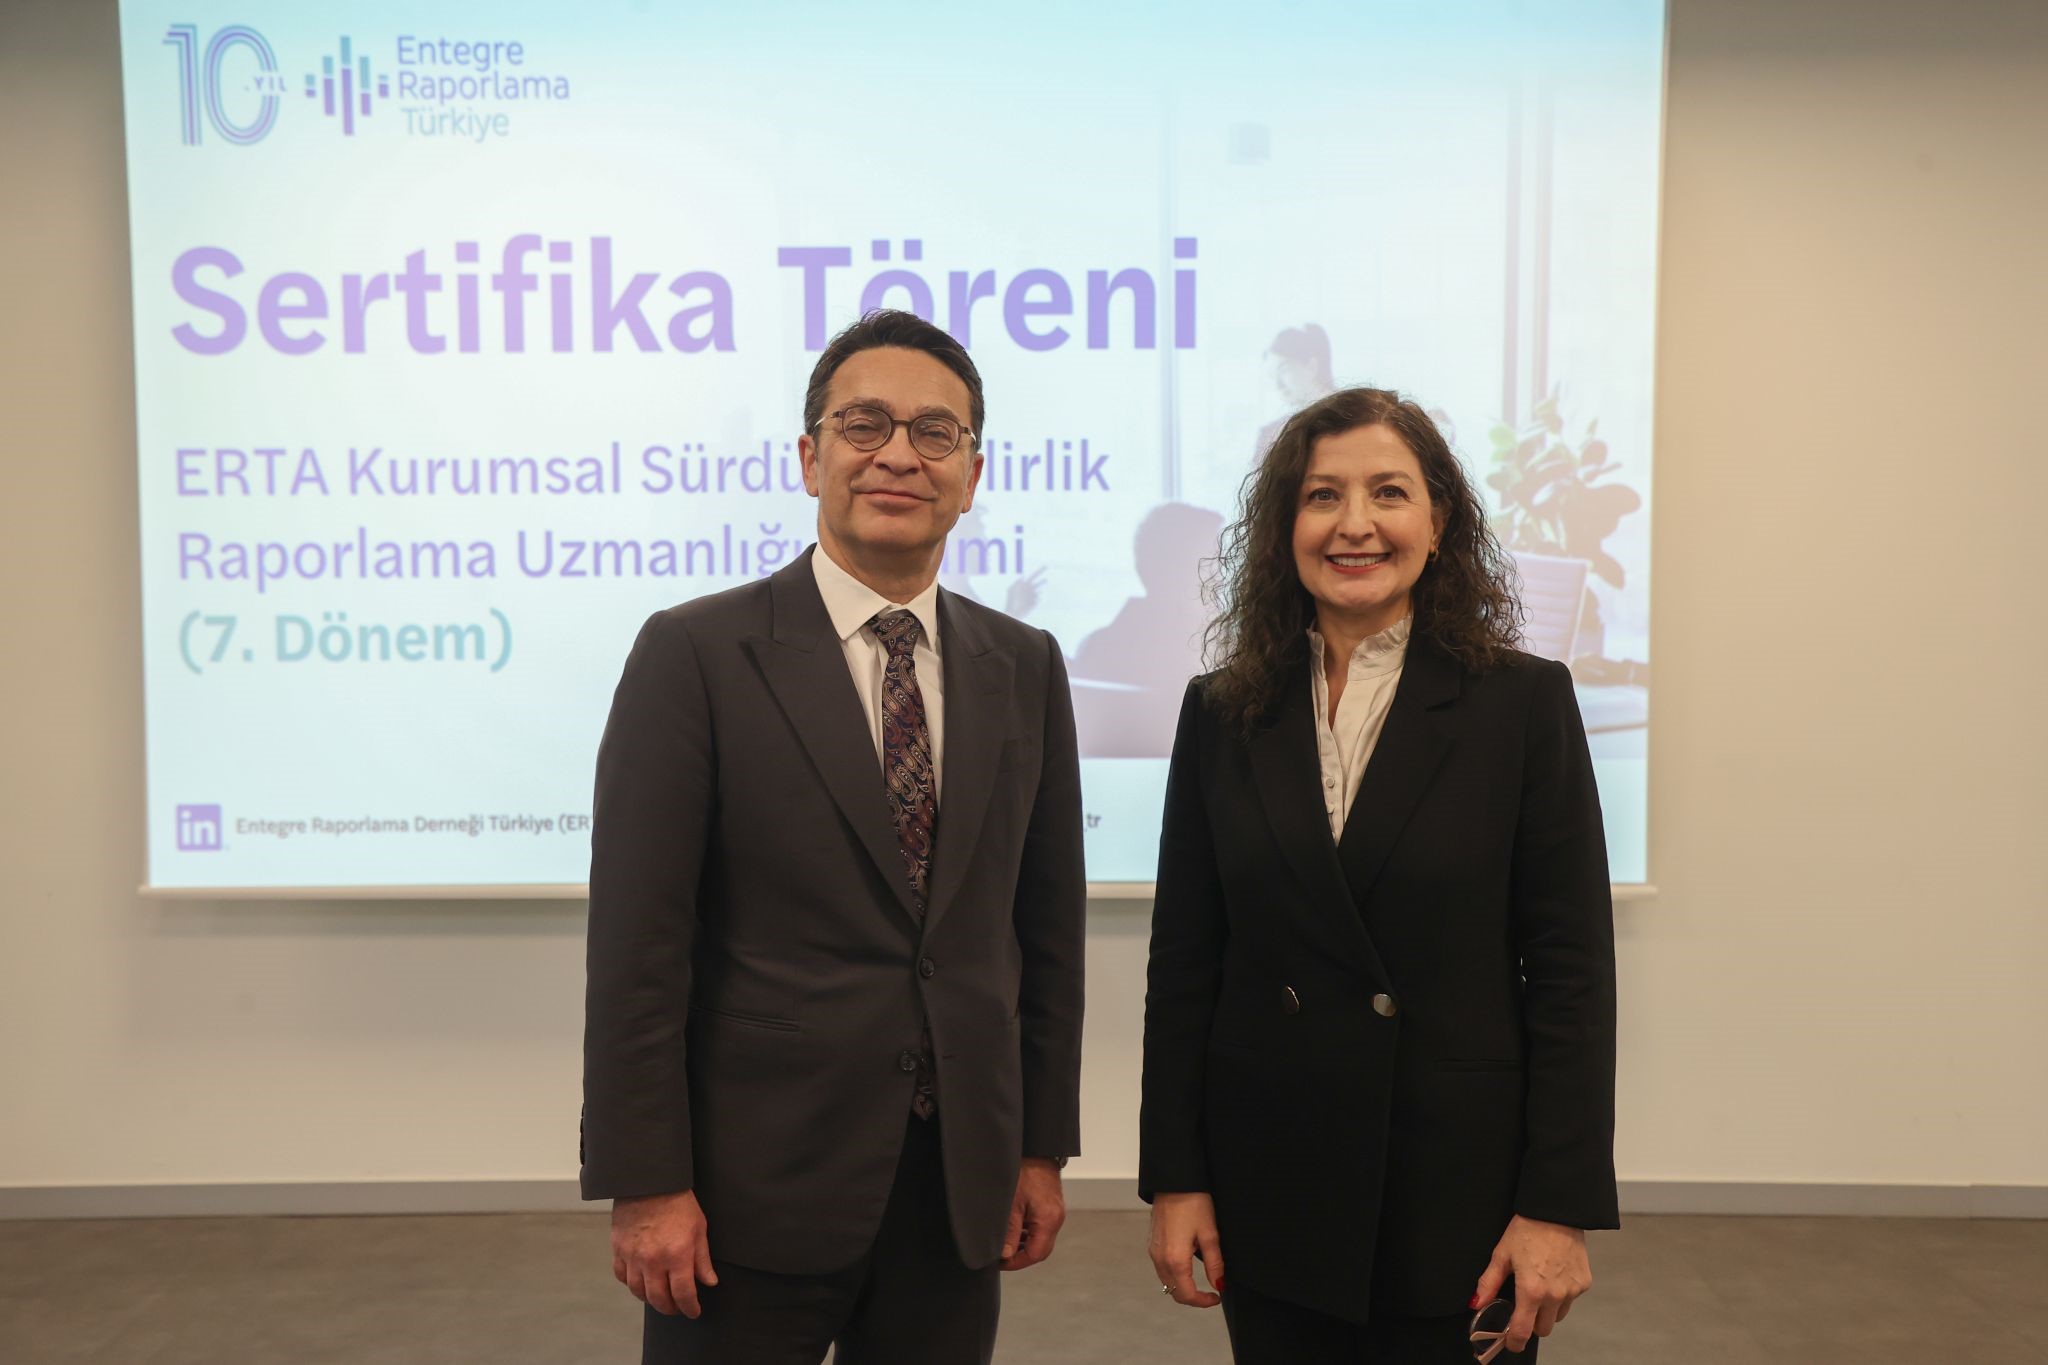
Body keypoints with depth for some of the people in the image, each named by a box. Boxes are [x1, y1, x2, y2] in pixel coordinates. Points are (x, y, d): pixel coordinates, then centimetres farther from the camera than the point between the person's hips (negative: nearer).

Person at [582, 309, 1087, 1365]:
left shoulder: (1025, 668, 5)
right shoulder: (695, 654, -8)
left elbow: (1048, 924, 7)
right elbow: (637, 942, -10)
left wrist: (1043, 1148, 8)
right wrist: (644, 1185, -11)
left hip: (961, 1186, 4)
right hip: (754, 1189, -3)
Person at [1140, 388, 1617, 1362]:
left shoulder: (1525, 702, -5)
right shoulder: (1222, 712, 1)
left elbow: (1572, 969, -6)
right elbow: (1183, 962, 2)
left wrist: (1560, 1206, -9)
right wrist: (1173, 1178, 0)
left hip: (1460, 1179, -1)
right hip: (1269, 1187, 2)